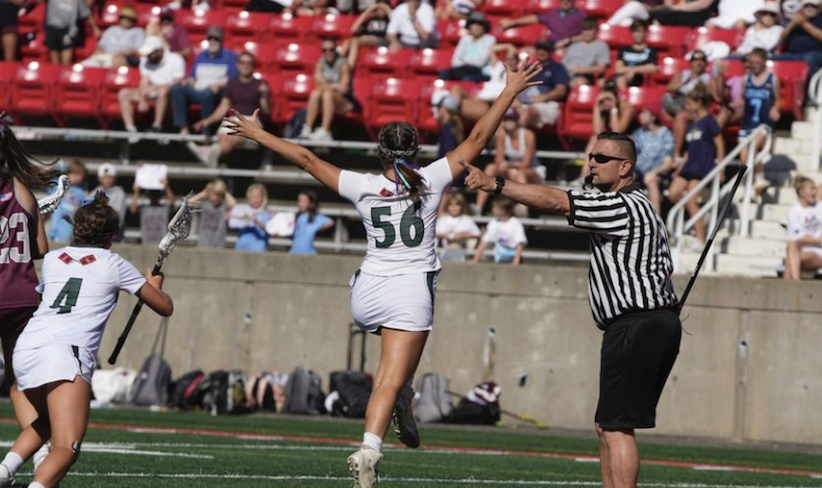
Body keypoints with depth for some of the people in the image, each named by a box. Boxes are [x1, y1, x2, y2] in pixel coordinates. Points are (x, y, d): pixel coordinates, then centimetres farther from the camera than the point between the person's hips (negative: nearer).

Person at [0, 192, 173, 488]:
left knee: (46, 421, 31)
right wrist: (155, 284, 45)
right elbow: (165, 307, 22)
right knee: (67, 448, -15)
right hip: (66, 352, -5)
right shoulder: (113, 264, 13)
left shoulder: (52, 259, 23)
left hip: (25, 347, 5)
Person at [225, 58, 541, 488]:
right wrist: (510, 92, 4)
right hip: (411, 294, -3)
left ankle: (402, 403, 21)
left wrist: (257, 134, 15)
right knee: (390, 381, -8)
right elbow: (477, 138, -1)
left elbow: (306, 159, 7)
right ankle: (369, 449, -25)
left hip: (367, 295, 3)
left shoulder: (363, 188, 0)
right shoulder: (430, 180, -3)